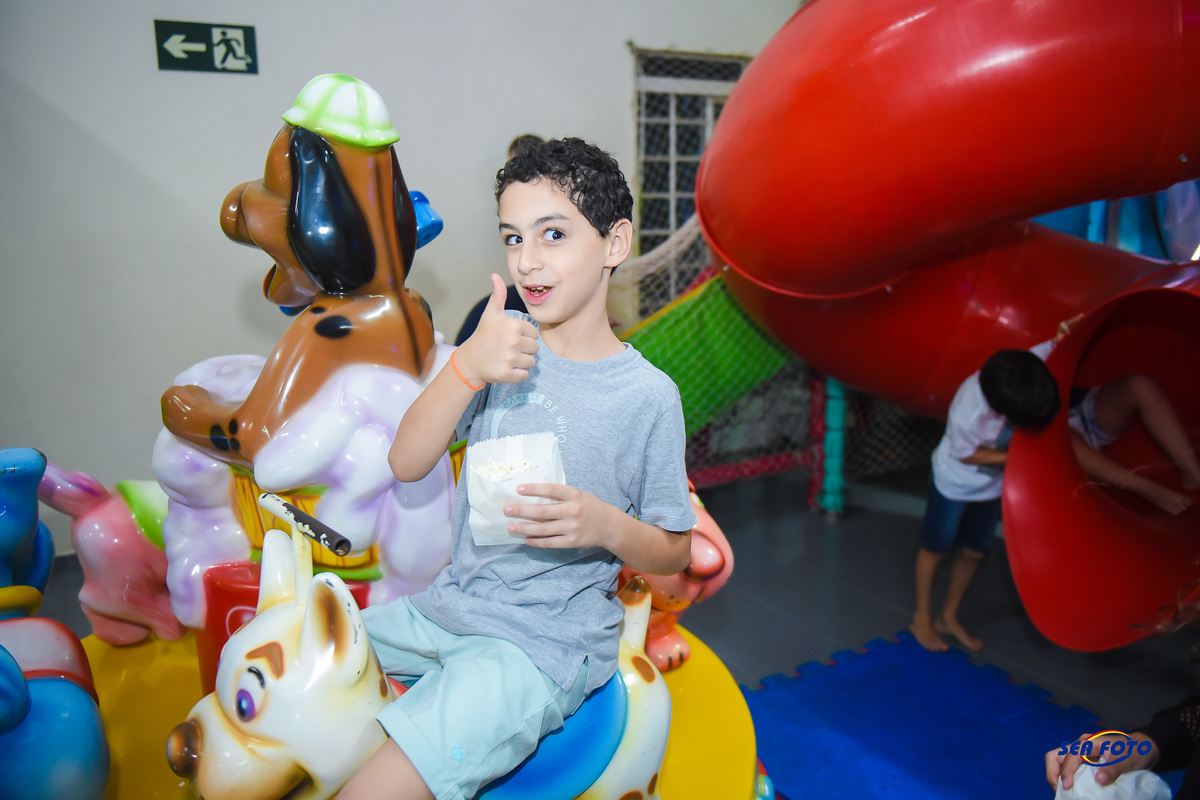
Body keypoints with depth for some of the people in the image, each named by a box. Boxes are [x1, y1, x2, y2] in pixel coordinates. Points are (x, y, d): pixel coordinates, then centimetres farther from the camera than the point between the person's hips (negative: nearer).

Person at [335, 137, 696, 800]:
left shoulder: (648, 396, -10)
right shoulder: (502, 338, 1)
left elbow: (674, 550, 0)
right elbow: (405, 464, -6)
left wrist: (608, 526, -22)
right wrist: (467, 367, -21)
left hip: (545, 645, -5)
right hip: (448, 605, 6)